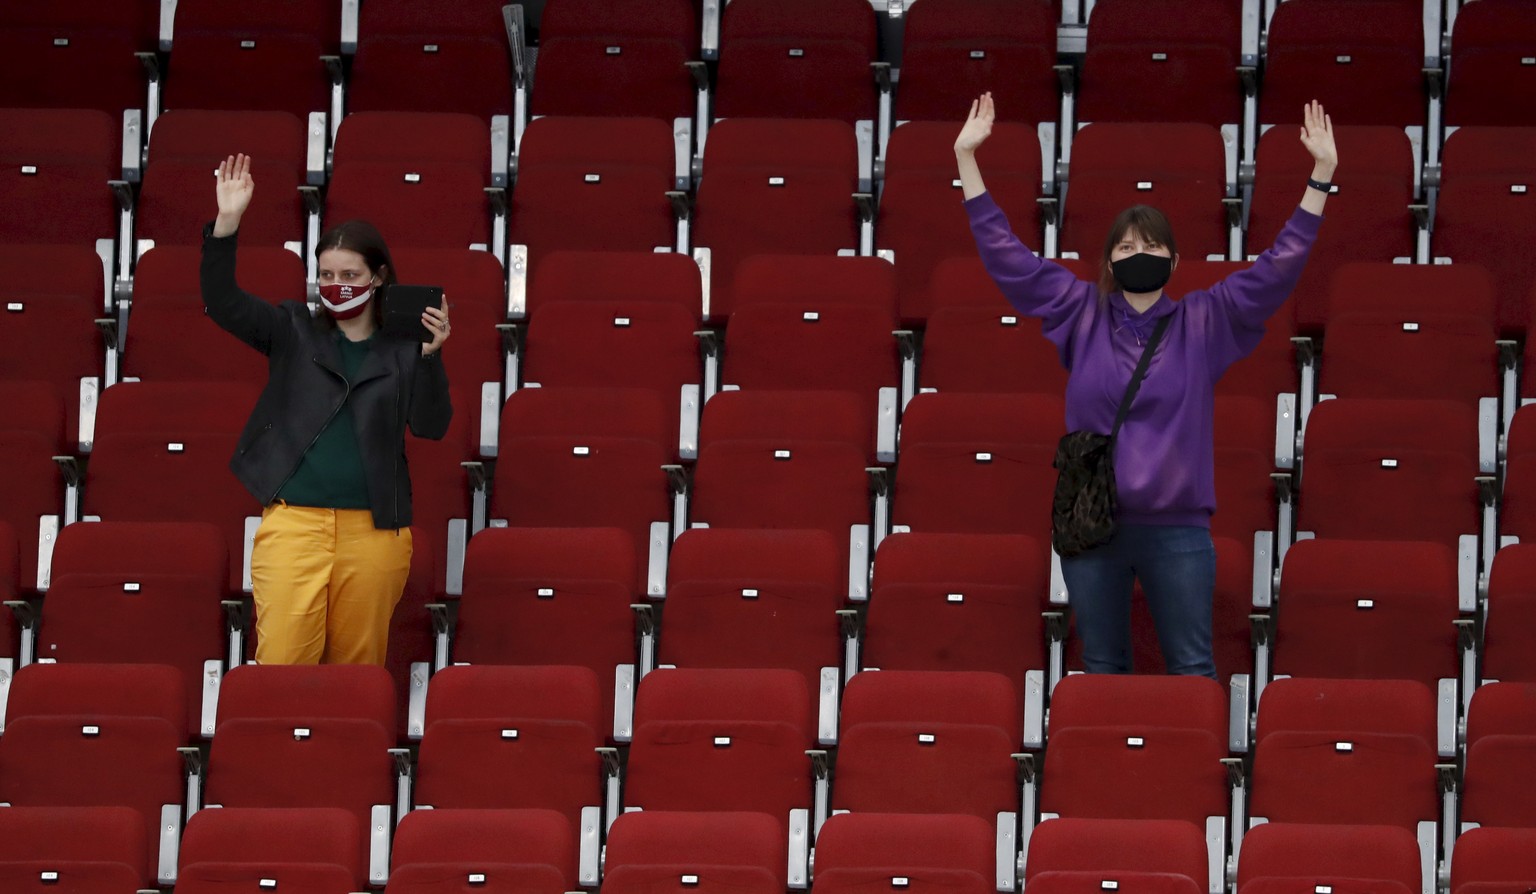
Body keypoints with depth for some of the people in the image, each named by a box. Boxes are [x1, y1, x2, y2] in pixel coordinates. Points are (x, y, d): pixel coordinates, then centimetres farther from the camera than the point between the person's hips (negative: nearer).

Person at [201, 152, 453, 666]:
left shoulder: (403, 348, 6)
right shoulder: (294, 331, 9)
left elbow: (431, 427, -3)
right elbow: (223, 304, -2)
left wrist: (431, 355, -18)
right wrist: (227, 222, -15)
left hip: (374, 531, 0)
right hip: (293, 522, 0)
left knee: (358, 662, 7)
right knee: (282, 660, -10)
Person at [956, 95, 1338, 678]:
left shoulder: (1203, 323, 5)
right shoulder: (1082, 316, 6)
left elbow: (1278, 267, 2)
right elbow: (1007, 255, 6)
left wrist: (1321, 175, -5)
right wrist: (967, 159, 3)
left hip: (1177, 527, -1)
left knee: (1192, 672, 1)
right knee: (1102, 672, 9)